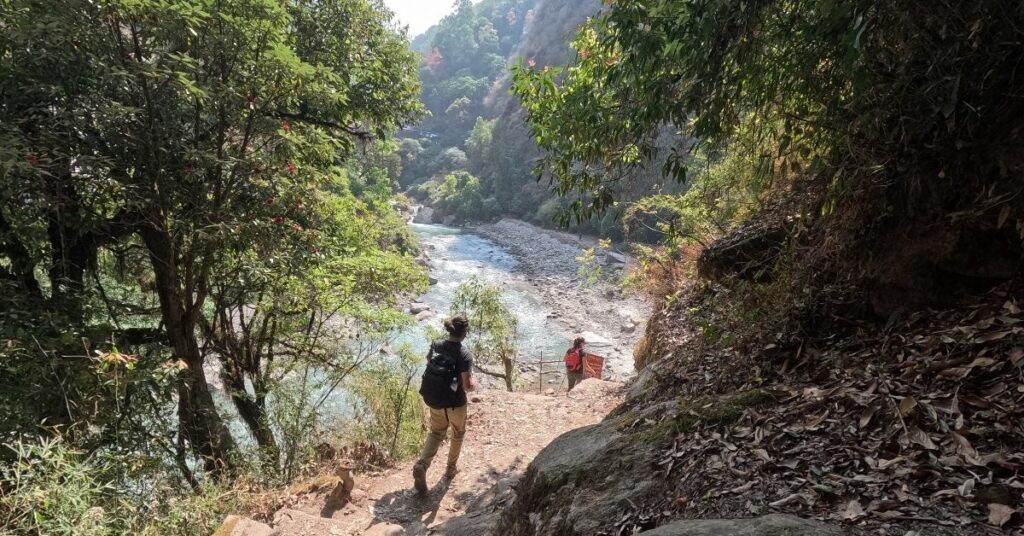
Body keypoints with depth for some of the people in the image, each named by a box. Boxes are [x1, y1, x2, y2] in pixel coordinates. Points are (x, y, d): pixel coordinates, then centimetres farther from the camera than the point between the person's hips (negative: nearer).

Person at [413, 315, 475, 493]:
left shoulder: (436, 346, -6)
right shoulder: (464, 355, -22)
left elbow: (428, 362, 12)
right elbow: (468, 386, -23)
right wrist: (471, 380, -2)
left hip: (433, 400, 4)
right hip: (455, 403, -4)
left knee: (436, 432, 21)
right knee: (458, 434, 23)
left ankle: (421, 465, -1)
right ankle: (451, 469, 37)